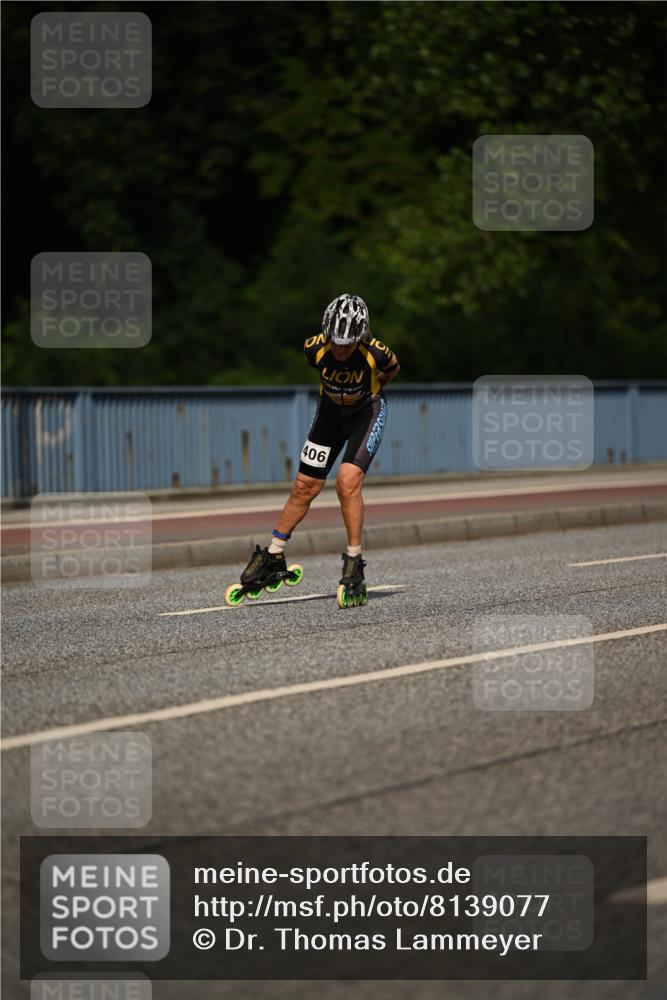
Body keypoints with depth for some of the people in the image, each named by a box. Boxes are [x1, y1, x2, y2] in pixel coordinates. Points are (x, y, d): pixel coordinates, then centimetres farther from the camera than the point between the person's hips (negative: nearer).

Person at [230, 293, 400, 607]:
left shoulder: (375, 353, -32)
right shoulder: (315, 348, -27)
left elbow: (393, 369, -6)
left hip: (366, 411, -3)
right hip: (331, 409, 3)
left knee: (348, 481, -22)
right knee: (305, 486, 6)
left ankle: (354, 565, -14)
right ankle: (273, 557, 20)